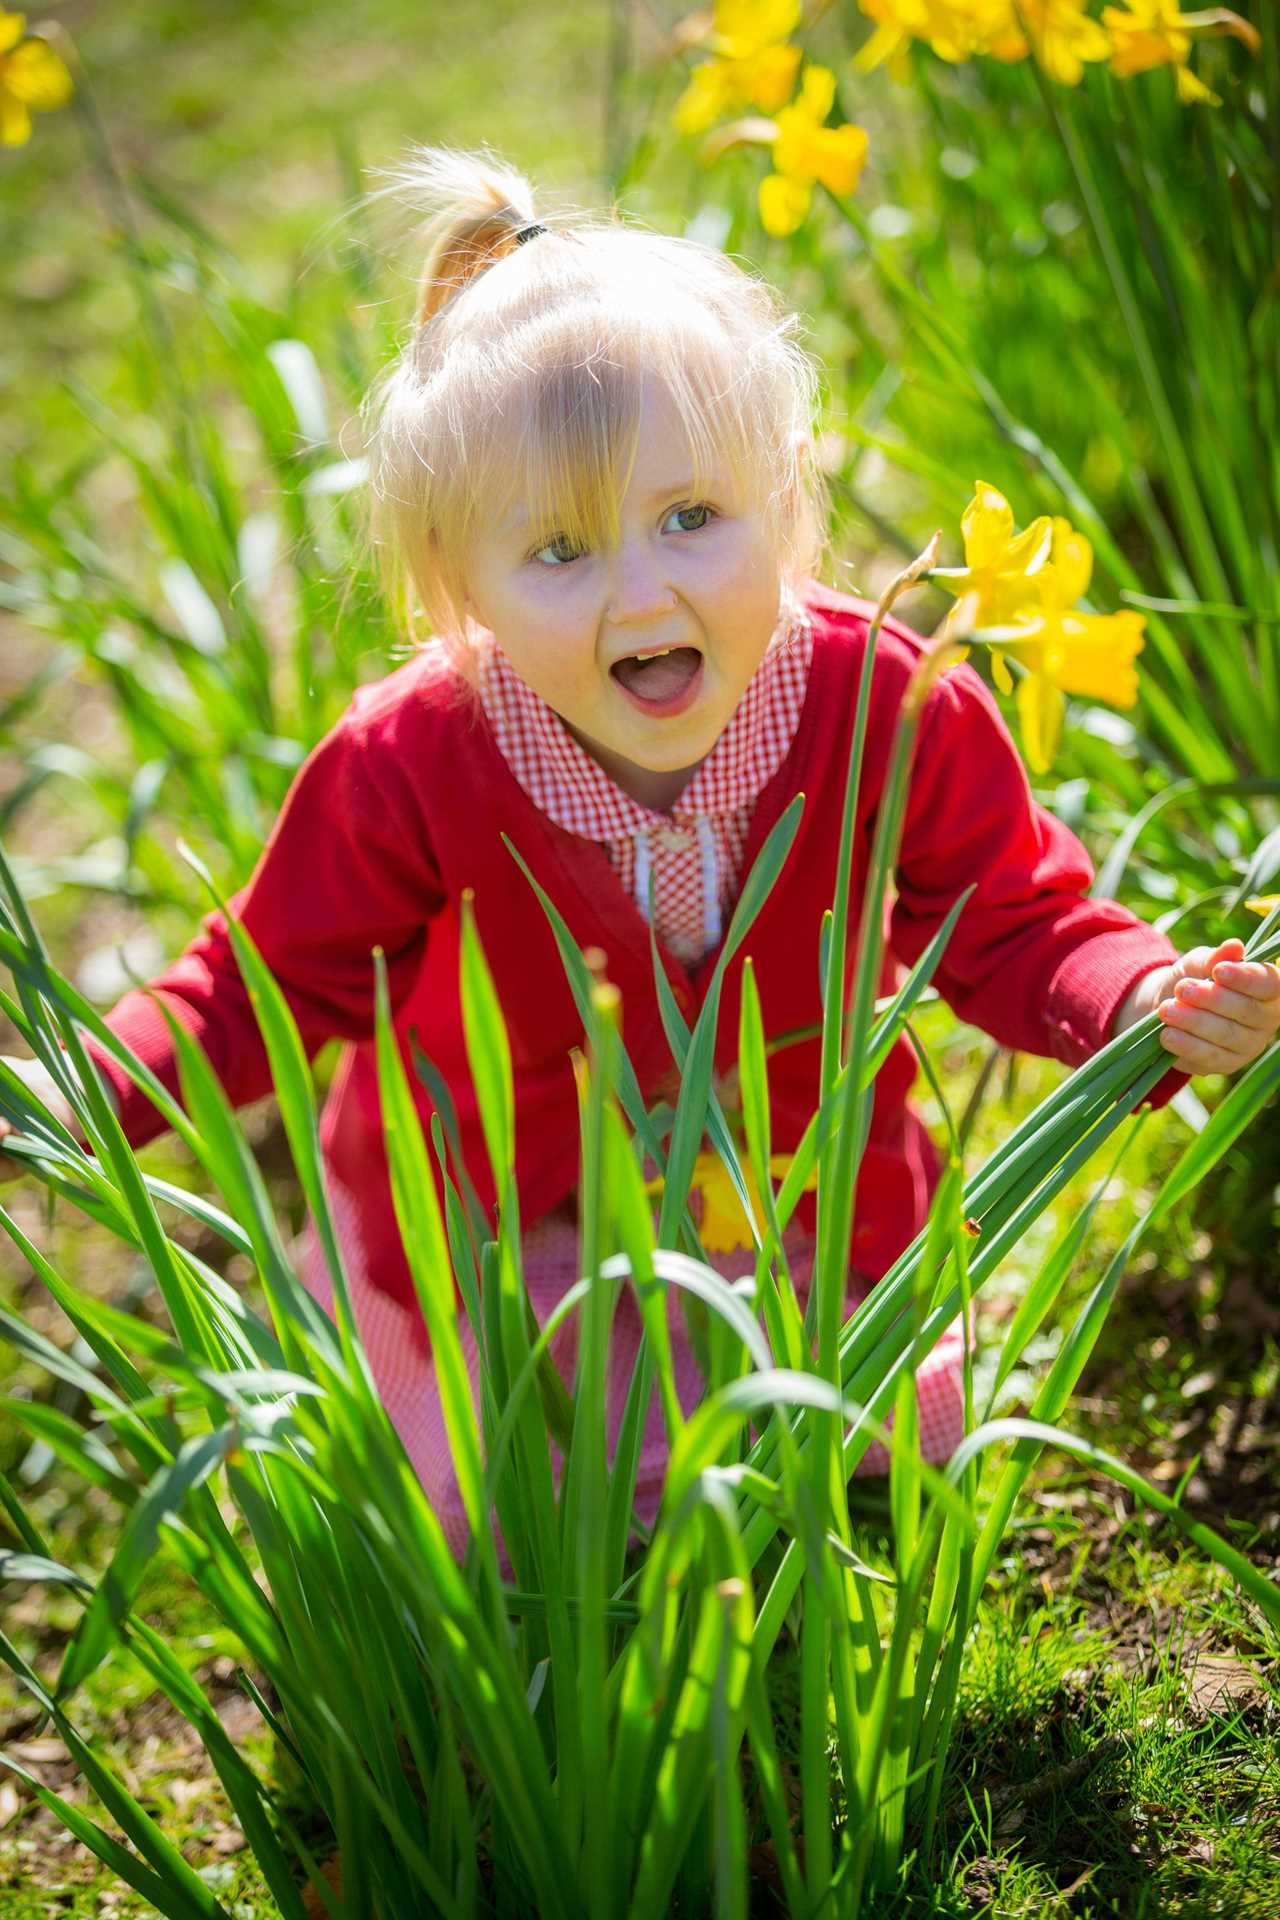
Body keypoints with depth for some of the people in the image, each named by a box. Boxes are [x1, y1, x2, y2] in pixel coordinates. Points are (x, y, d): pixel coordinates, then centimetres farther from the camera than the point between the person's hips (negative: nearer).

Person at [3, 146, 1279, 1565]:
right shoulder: (409, 768, -29)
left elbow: (1014, 933, -13)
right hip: (499, 1233, -2)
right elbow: (275, 982, -13)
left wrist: (1151, 999, -33)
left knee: (895, 1452, 20)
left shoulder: (895, 710, -27)